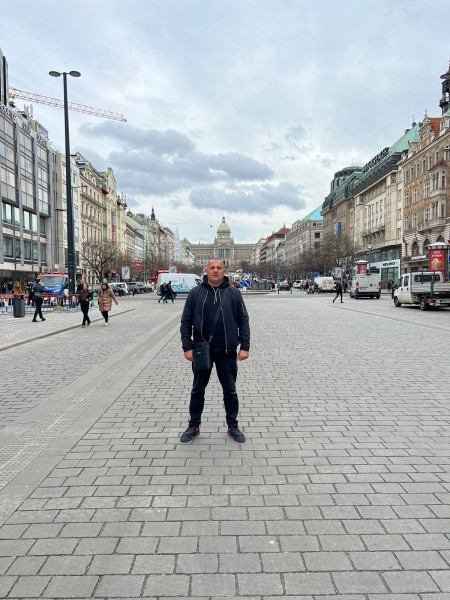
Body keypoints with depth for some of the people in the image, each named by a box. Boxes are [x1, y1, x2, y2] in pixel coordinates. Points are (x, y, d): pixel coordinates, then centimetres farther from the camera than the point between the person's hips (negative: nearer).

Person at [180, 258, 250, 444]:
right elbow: (186, 322, 0)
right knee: (197, 390, 12)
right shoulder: (195, 293, -1)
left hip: (227, 351, 0)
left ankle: (233, 426, 27)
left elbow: (243, 320, 1)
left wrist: (245, 346, -5)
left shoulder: (233, 293, -1)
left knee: (230, 390, 11)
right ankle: (194, 426, 28)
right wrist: (187, 347, -7)